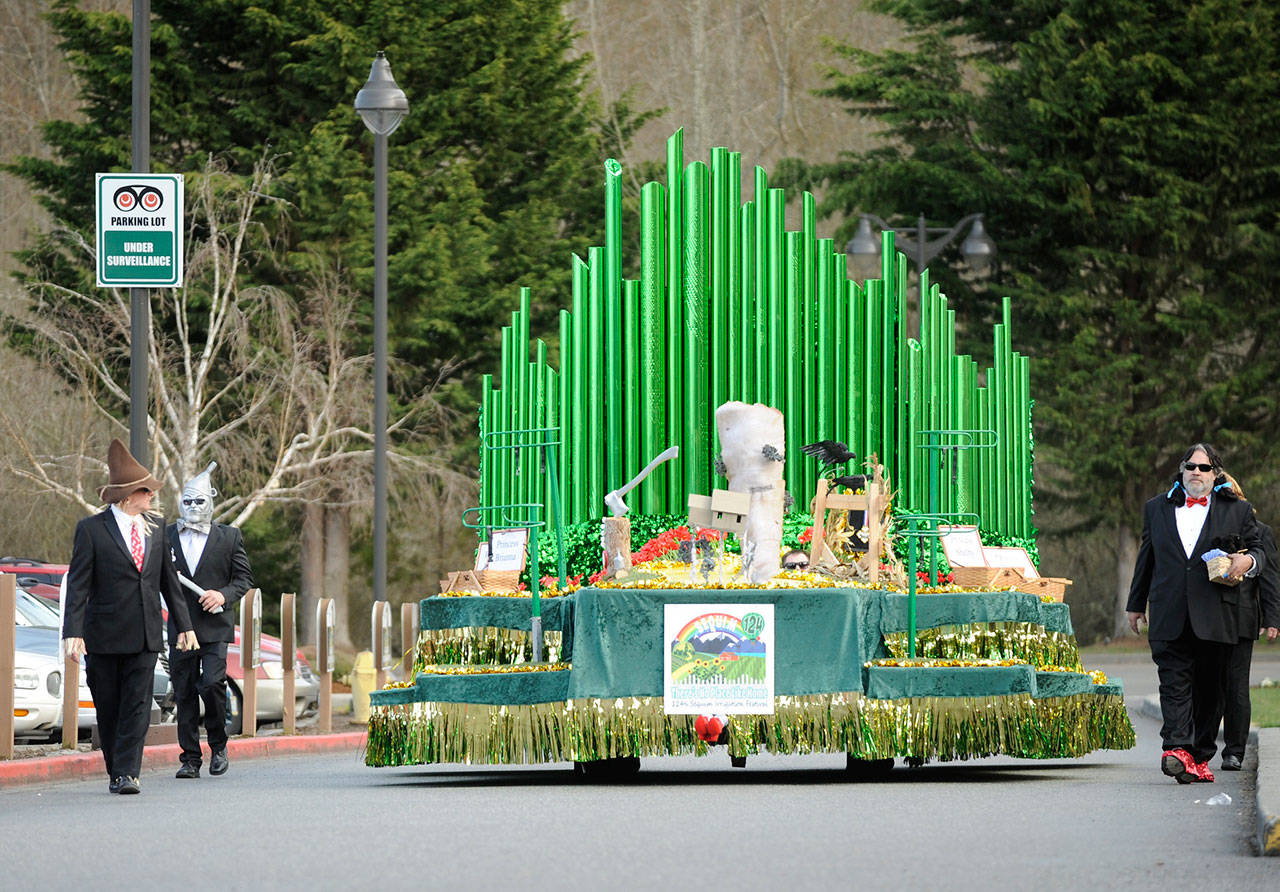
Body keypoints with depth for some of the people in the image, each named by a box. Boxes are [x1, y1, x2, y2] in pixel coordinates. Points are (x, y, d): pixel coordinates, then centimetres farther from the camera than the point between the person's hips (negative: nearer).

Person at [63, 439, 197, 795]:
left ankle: (128, 774, -9)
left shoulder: (154, 528, 10)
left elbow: (168, 579, 17)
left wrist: (183, 625, 16)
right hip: (105, 635, -3)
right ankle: (115, 772, 19)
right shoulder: (91, 529, -5)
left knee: (137, 705, -7)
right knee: (108, 708, 5)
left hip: (145, 634, 3)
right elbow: (78, 584, -8)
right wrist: (73, 632, -17)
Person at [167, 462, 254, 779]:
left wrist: (224, 595, -10)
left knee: (212, 684, -15)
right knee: (184, 693, 1)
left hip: (214, 625, -2)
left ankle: (218, 746, 6)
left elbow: (245, 577, 9)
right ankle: (190, 758, 7)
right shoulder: (166, 537, 10)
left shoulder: (229, 537, 8)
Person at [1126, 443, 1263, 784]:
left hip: (1213, 619, 0)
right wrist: (1136, 604, 24)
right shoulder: (1157, 509, 16)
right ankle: (1177, 749, -24)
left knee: (1209, 688, 2)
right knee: (1174, 681, -13)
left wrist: (1248, 560, -8)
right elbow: (1146, 559, 22)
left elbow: (1256, 548, 16)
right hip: (1169, 617, 0)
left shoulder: (1237, 511, 11)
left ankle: (1199, 756, 9)